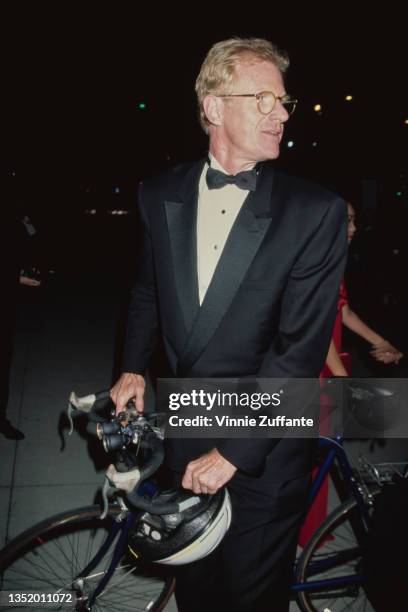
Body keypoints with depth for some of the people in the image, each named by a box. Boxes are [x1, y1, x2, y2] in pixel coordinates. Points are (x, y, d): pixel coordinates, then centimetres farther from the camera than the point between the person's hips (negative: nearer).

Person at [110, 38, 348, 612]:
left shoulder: (315, 211, -16)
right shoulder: (161, 194, -3)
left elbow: (301, 346, -19)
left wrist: (232, 451, -19)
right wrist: (133, 369, 3)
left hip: (264, 453, -3)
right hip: (186, 436, 4)